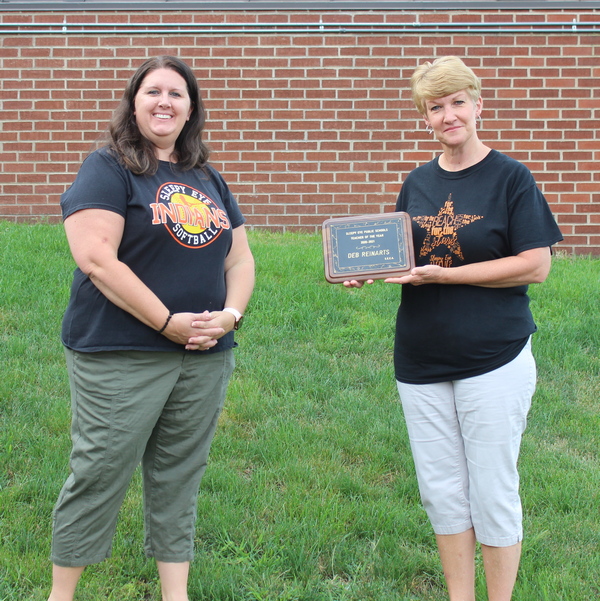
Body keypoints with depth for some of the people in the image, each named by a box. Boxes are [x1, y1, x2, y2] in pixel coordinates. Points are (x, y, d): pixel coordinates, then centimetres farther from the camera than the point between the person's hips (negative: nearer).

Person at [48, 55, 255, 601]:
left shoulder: (209, 180, 16)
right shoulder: (108, 168, -5)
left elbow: (240, 258, 17)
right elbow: (96, 258, -16)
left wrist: (230, 314, -4)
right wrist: (168, 322, -16)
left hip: (205, 359, 6)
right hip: (120, 359, -6)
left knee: (179, 476, 13)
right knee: (99, 475, 0)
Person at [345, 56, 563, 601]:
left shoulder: (510, 177, -7)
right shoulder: (418, 183, 9)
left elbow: (535, 265, -12)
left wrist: (443, 275, -18)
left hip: (494, 360, -5)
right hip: (421, 361, 5)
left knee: (492, 494, 3)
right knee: (442, 493, 11)